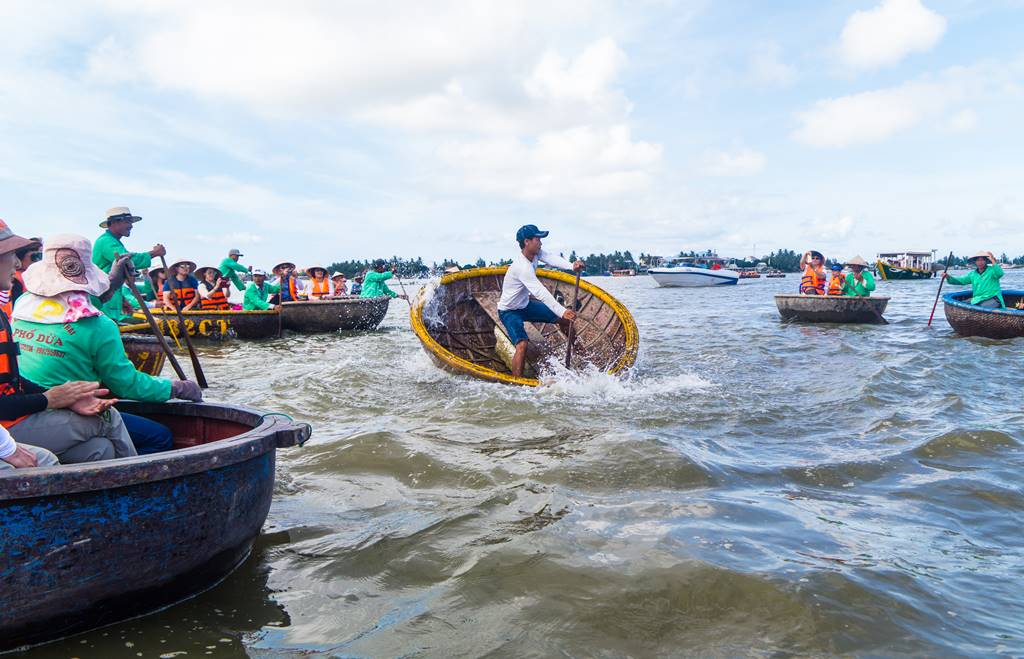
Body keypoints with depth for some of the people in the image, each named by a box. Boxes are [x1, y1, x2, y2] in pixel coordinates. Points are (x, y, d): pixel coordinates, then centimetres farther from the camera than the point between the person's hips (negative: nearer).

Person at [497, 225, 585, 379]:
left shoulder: (535, 252, -6)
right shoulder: (522, 267, -33)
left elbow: (551, 258, -23)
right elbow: (541, 293, -38)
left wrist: (571, 266, -44)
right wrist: (562, 311, -43)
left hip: (525, 304, 9)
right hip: (509, 311, -9)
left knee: (565, 318, 14)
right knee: (522, 344, -30)